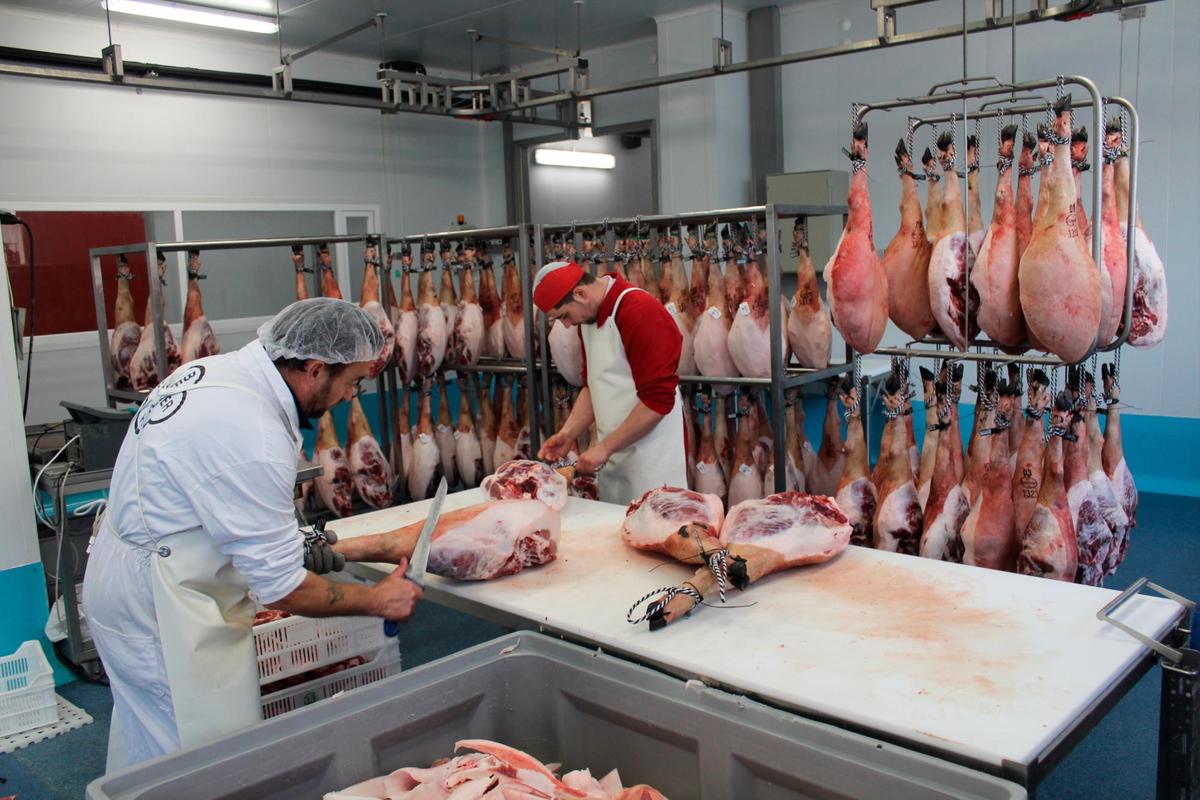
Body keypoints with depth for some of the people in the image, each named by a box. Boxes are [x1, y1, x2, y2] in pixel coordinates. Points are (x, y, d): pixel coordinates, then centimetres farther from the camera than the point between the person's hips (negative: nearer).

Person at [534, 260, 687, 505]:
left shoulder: (641, 312, -18)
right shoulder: (589, 317, 10)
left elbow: (658, 401, -21)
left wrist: (605, 447, -16)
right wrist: (567, 434, 5)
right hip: (612, 457, 8)